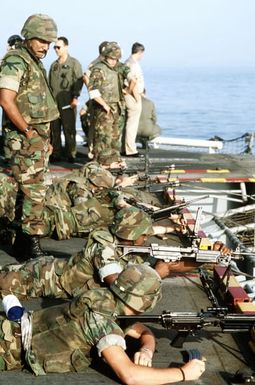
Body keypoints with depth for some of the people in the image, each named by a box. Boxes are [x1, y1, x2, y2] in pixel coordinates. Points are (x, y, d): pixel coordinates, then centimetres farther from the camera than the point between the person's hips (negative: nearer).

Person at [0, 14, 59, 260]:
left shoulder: (36, 63, 16)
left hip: (38, 138, 9)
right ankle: (32, 244, -2)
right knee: (33, 192, -8)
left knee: (35, 189, 14)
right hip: (23, 140, -9)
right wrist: (28, 132, -16)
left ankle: (23, 236, 23)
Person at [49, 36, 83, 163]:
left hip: (68, 102, -5)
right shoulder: (54, 65, 18)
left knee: (69, 130, -3)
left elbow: (79, 81, -7)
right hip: (54, 102, 5)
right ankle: (55, 154, 11)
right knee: (54, 130, 5)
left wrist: (75, 97, -17)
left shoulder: (74, 63, 2)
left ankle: (71, 154, 2)